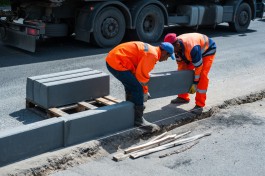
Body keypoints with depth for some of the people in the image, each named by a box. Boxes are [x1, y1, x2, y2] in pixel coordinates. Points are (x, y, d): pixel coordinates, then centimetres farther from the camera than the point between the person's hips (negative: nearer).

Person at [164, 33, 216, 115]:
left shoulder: (192, 47, -43)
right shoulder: (177, 45, -20)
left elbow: (198, 66, -35)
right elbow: (180, 63, -6)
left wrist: (195, 83, -27)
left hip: (207, 50, -7)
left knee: (202, 75, -22)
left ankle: (199, 105, -18)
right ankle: (183, 97, 20)